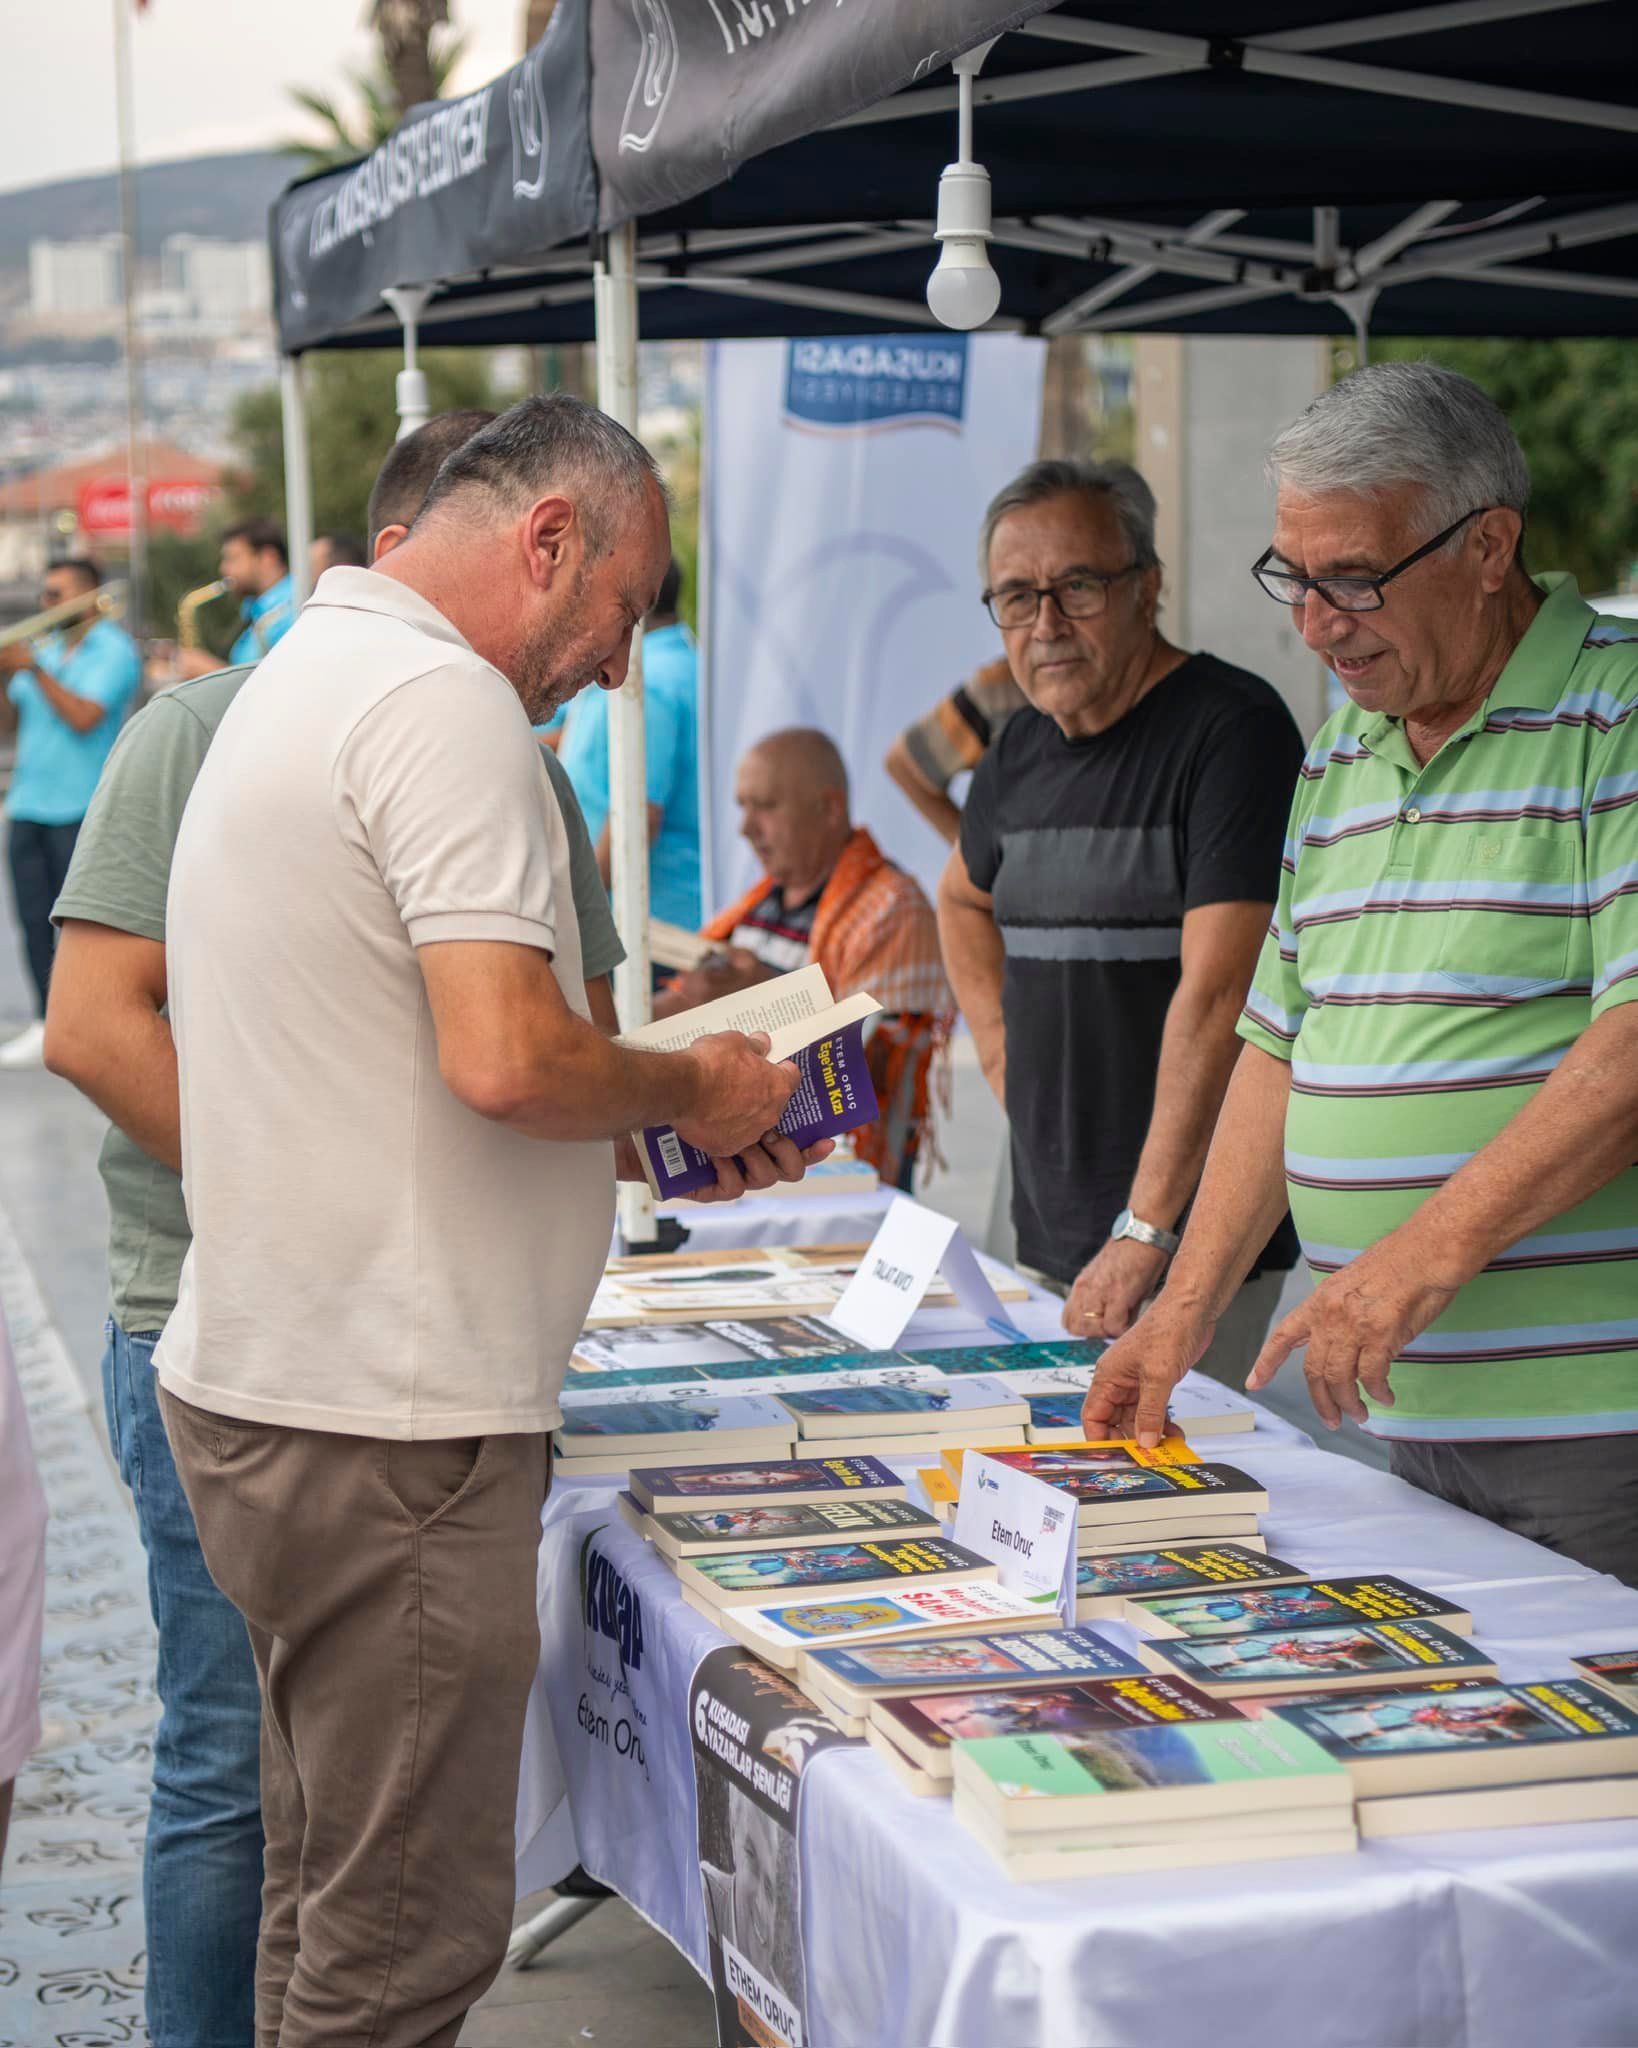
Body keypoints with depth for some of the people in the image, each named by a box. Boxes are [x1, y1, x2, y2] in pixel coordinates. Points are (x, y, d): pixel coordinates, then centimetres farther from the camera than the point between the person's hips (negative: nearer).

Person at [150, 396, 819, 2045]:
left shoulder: (303, 678, 19)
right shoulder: (442, 703, -15)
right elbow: (505, 1059, -25)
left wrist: (662, 1136, 17)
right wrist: (692, 1086, -6)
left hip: (261, 1372, 10)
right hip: (383, 1416, -10)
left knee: (332, 1907, 19)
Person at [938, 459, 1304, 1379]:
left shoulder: (1230, 726, -13)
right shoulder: (1022, 748, 12)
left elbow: (1217, 995, -20)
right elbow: (965, 898, 33)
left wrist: (1145, 1234, -22)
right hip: (1046, 1235, 7)